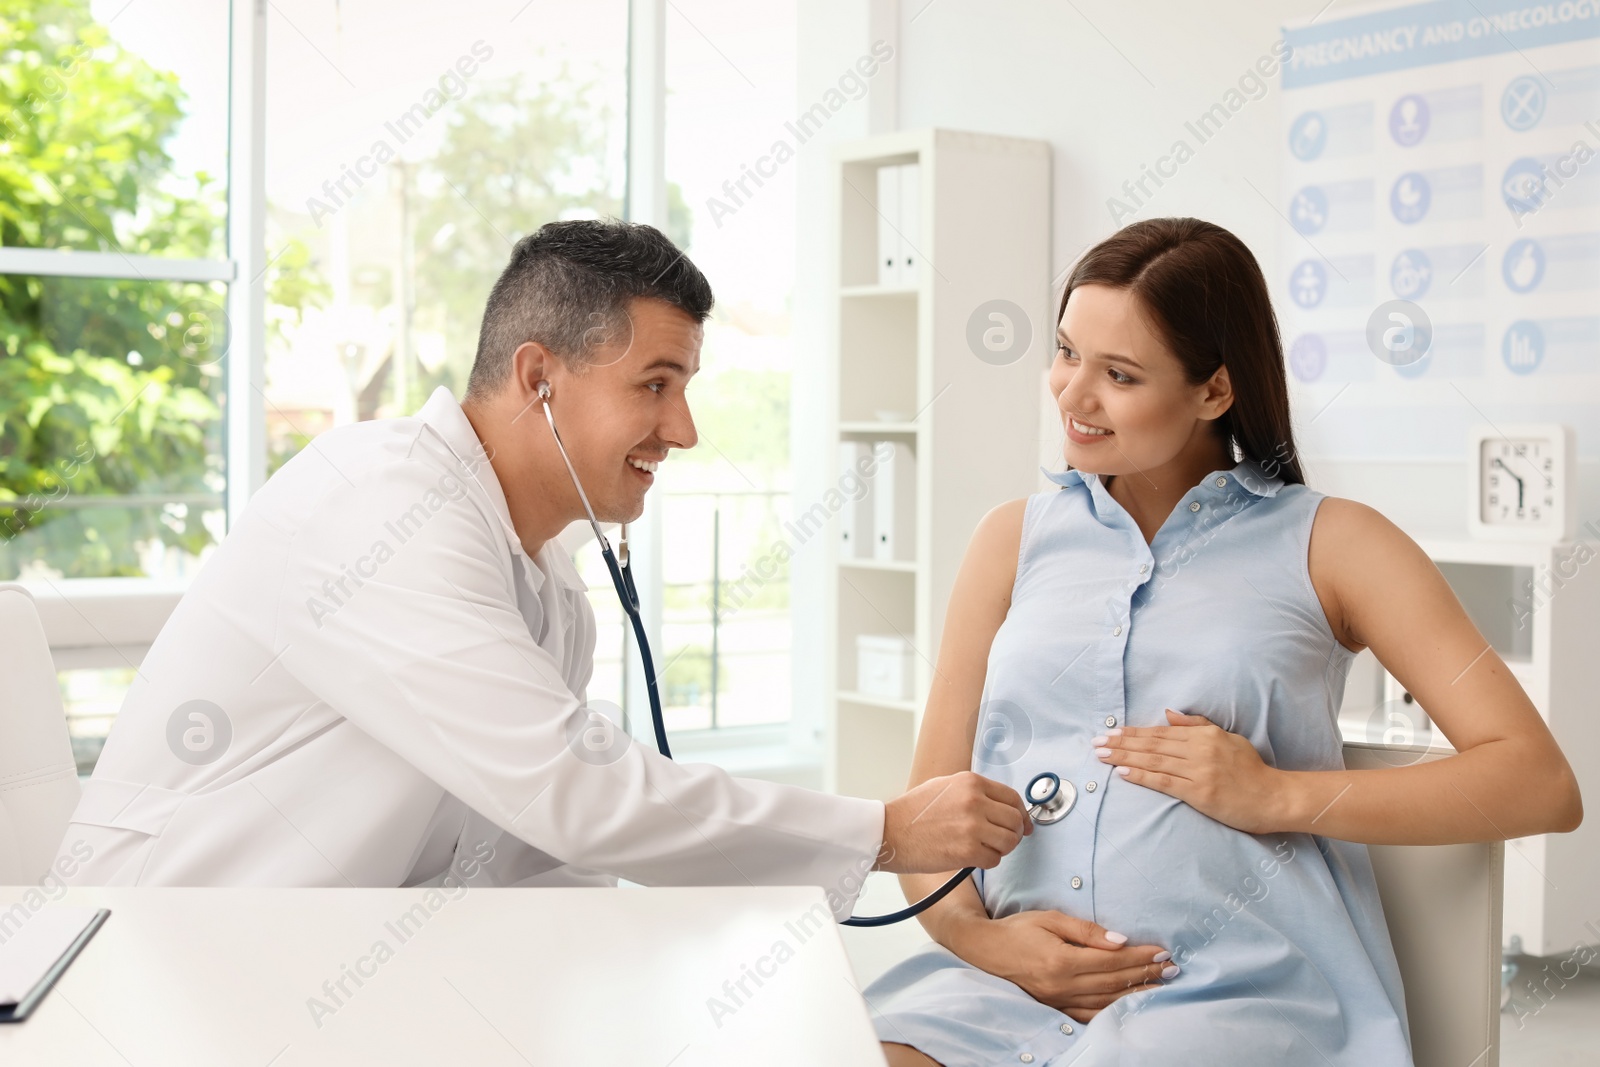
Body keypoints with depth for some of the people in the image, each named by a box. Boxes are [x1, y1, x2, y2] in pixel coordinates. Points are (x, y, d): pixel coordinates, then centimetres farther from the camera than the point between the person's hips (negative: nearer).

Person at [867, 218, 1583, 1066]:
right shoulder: (1016, 541, 16)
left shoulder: (1326, 544, 7)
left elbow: (1540, 786, 0)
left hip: (1240, 996, -3)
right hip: (1010, 987, 4)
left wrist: (1277, 796, -8)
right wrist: (976, 935, -8)